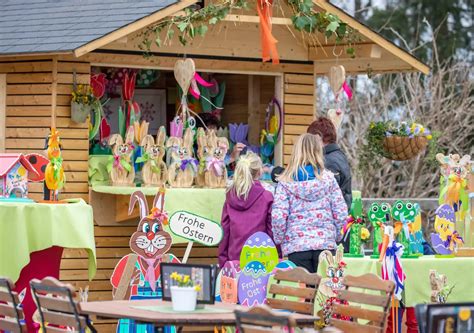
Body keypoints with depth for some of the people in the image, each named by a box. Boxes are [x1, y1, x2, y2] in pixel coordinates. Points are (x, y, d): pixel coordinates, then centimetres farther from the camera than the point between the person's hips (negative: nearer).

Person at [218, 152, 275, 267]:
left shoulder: (230, 197, 4)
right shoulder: (266, 197, -5)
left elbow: (224, 230, 6)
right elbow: (272, 231, -4)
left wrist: (222, 260, 12)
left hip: (234, 257, 3)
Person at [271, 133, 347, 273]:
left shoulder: (285, 182, -1)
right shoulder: (328, 178, 2)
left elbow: (278, 216, -7)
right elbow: (341, 213, 0)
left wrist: (280, 241, 7)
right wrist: (336, 236, 15)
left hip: (296, 246, -1)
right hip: (325, 244, 1)